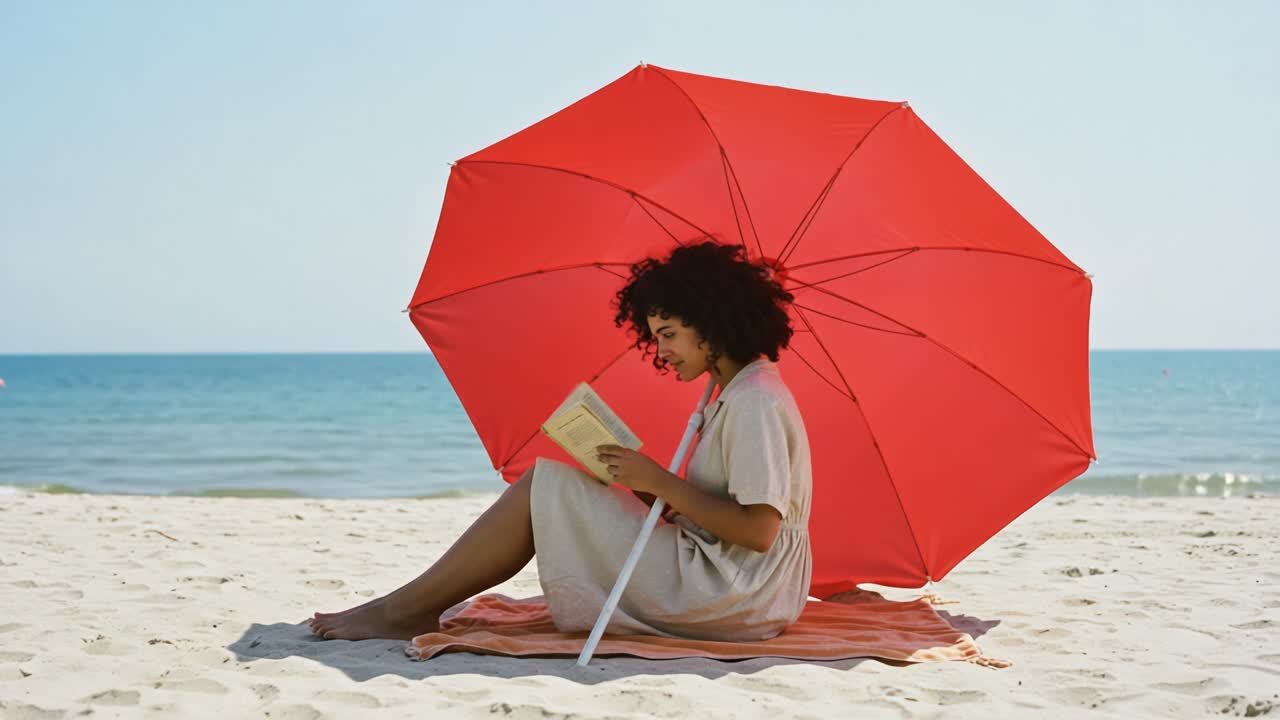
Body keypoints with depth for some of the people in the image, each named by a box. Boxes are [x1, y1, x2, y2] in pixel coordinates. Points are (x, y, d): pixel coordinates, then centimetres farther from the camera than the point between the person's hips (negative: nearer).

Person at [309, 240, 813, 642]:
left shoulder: (755, 403, -15)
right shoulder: (734, 396, 16)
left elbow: (759, 530, -22)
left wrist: (660, 482, -18)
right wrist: (648, 491, -2)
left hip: (732, 592, -10)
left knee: (543, 486, -10)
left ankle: (401, 612, -3)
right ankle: (414, 608, 6)